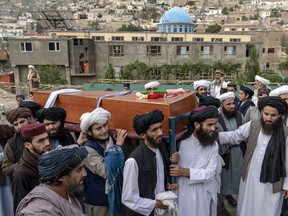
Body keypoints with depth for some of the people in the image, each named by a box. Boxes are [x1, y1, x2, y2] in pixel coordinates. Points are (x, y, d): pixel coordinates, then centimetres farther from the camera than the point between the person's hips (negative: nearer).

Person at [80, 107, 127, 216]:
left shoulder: (111, 141, -1)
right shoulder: (88, 149, -19)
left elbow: (121, 165, 11)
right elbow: (106, 172, -28)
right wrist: (118, 146, -24)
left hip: (114, 197, 6)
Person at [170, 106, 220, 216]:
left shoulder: (213, 145, -3)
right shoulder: (183, 143, -10)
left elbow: (210, 172, -11)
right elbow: (173, 167, -4)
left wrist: (186, 172, -21)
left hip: (206, 195, 3)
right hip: (186, 195, -2)